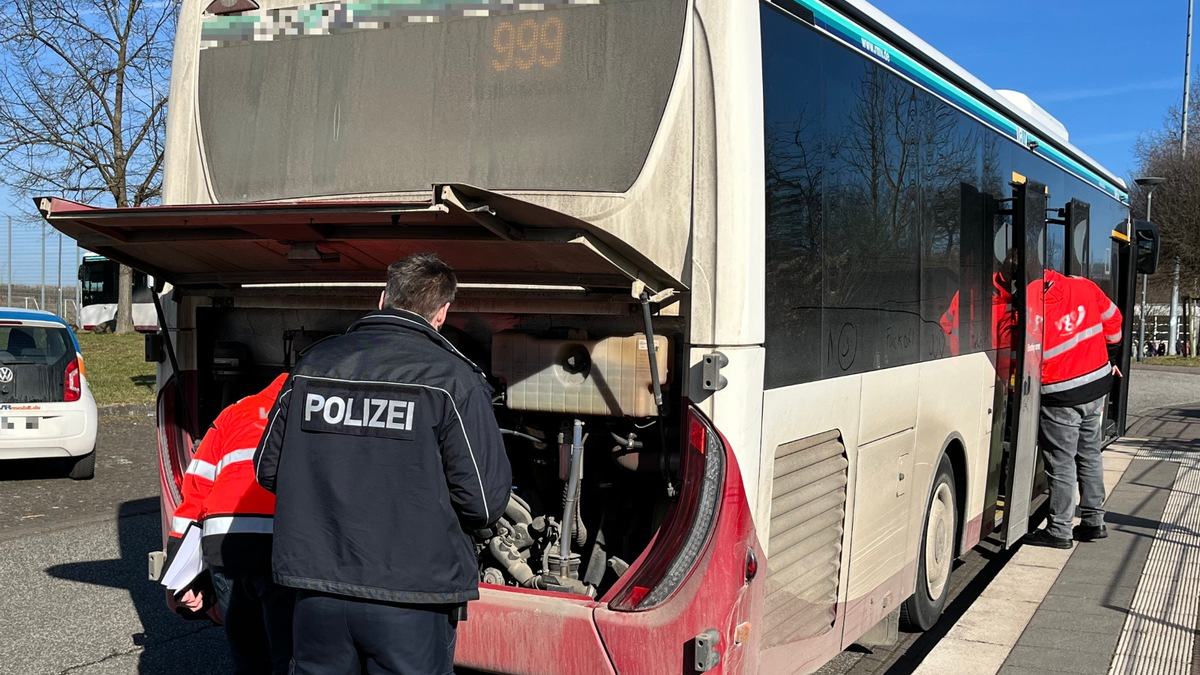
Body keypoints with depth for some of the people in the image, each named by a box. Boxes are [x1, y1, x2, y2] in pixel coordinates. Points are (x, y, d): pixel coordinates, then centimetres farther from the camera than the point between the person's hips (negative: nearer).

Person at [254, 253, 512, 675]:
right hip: (411, 599, -4)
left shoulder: (313, 363, 3)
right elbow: (485, 501, -13)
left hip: (318, 592, 4)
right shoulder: (452, 378, -11)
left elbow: (268, 470, 10)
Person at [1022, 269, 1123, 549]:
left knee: (1061, 463, 4)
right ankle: (1094, 522, 28)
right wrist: (1110, 357, 22)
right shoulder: (1083, 287, -6)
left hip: (1061, 398, -6)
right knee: (1089, 455, 19)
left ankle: (1059, 530, 12)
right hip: (1098, 385, 6)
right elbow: (1112, 320, 8)